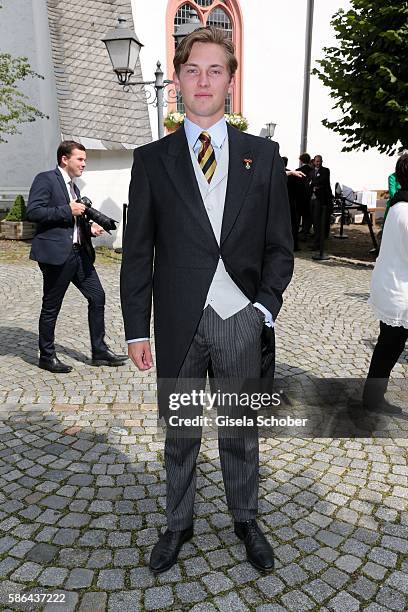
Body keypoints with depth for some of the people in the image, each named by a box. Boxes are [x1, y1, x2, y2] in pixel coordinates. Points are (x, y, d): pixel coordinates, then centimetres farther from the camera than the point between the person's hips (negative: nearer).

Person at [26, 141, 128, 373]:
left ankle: (100, 351, 16)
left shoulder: (74, 187, 21)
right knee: (51, 307, 3)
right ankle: (47, 356, 18)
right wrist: (68, 210, -16)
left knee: (98, 297, 5)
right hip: (56, 253, -8)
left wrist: (89, 227, 8)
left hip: (80, 252, 8)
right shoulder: (45, 179, -4)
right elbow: (33, 212, -15)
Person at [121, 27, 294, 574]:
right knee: (179, 434, 15)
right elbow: (137, 252, 2)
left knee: (241, 432, 16)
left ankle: (246, 520, 40)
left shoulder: (263, 156, 4)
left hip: (242, 321, 1)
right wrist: (136, 329, -2)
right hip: (178, 323, 0)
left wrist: (265, 308, -8)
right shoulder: (151, 159, 3)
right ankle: (178, 524, 39)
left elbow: (279, 246, 5)